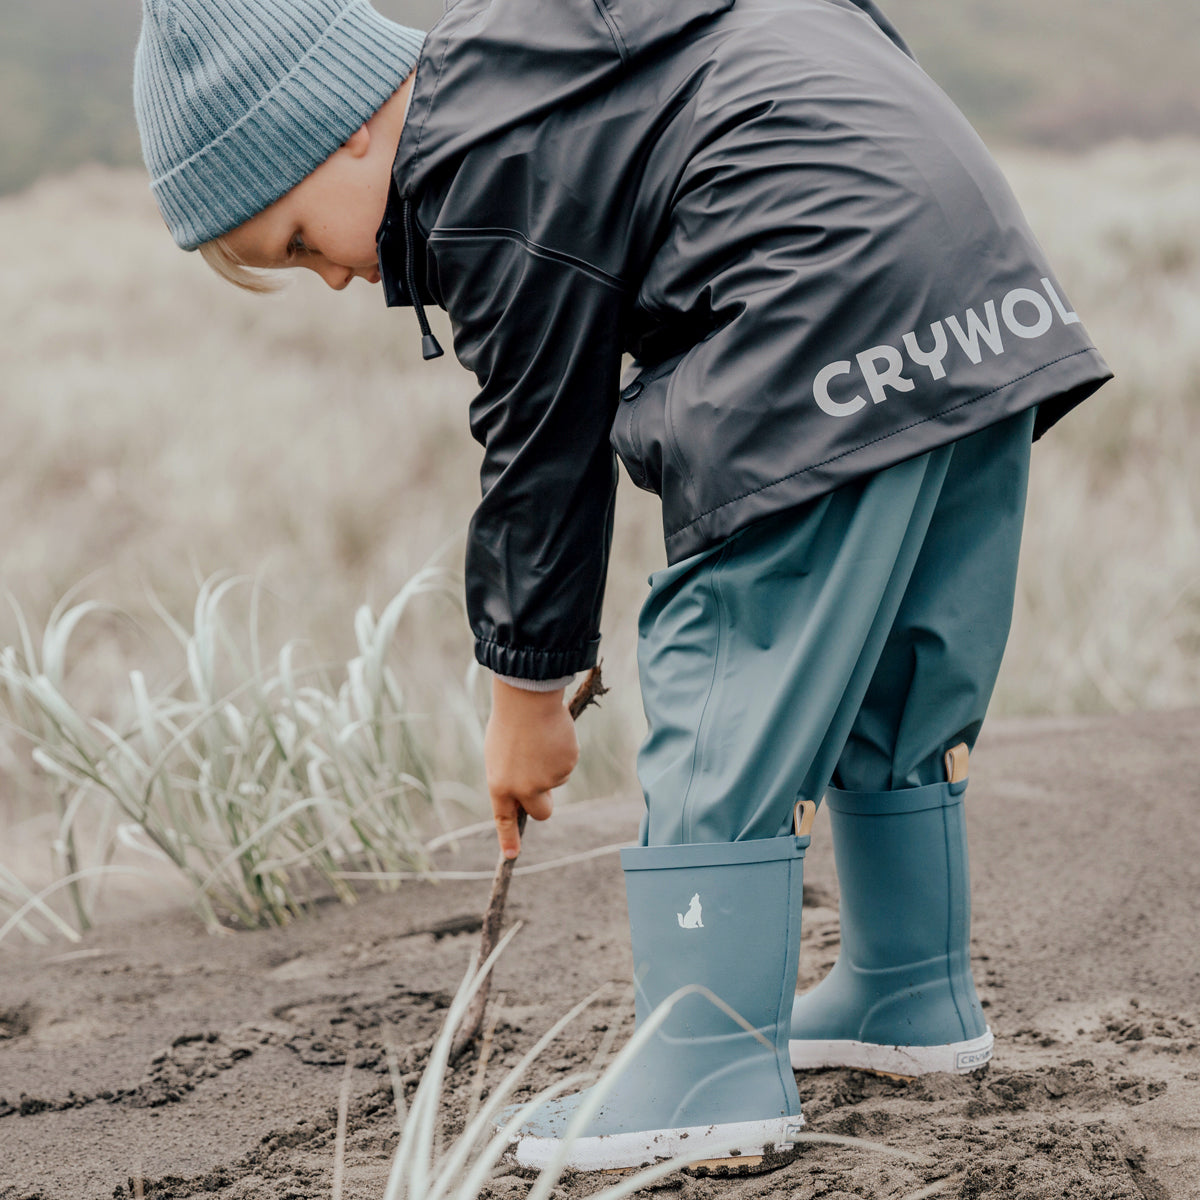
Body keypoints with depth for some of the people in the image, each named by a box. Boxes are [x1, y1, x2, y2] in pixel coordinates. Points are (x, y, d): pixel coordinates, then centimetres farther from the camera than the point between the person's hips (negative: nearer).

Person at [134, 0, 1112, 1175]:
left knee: (727, 699, -8)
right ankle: (913, 994, 31)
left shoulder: (493, 184, -11)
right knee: (896, 680, 20)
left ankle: (709, 1084, -8)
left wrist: (526, 695, 6)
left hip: (839, 315, -11)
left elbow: (542, 453, -5)